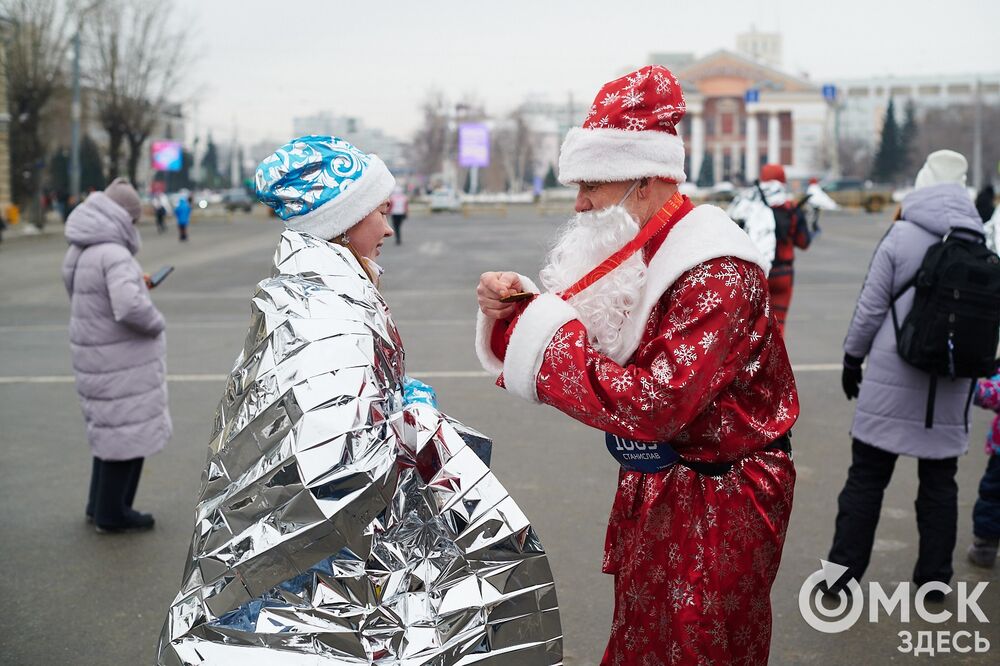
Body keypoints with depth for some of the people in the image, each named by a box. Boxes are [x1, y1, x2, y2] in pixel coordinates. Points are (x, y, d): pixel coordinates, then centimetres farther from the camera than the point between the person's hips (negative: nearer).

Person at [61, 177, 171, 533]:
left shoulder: (78, 252, 8)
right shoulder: (114, 255, -22)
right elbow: (131, 307, -33)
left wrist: (136, 284, 13)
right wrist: (157, 324, -15)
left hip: (94, 355, 9)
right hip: (121, 361, -9)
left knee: (109, 429, 21)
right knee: (128, 433, 3)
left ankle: (100, 505, 31)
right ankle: (112, 513, 14)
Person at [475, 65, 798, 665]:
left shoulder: (716, 274, -23)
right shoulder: (628, 256, 5)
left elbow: (653, 406, -32)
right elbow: (570, 337, 10)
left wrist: (546, 339, -24)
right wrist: (512, 310, -10)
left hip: (716, 502, -8)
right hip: (649, 493, 8)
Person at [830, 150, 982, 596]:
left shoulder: (902, 236, -7)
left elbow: (871, 307, -6)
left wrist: (853, 358, 5)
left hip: (893, 379, -3)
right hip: (951, 387, 3)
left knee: (867, 476, 5)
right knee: (939, 480, 13)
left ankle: (842, 572, 9)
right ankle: (935, 576, 19)